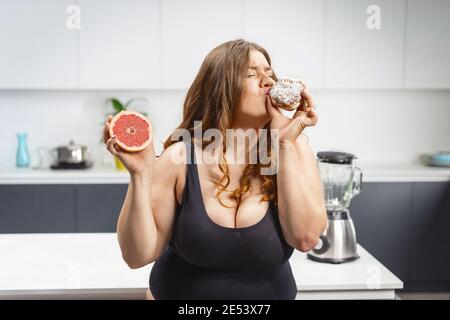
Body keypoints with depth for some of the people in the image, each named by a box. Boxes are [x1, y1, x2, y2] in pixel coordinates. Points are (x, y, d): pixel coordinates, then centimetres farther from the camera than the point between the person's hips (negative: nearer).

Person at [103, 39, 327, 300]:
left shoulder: (294, 148, -13)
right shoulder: (180, 158, -17)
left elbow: (306, 237, -24)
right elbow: (138, 255, -17)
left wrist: (285, 142, -25)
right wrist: (140, 175, -30)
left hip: (273, 292, 1)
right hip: (180, 291, -1)